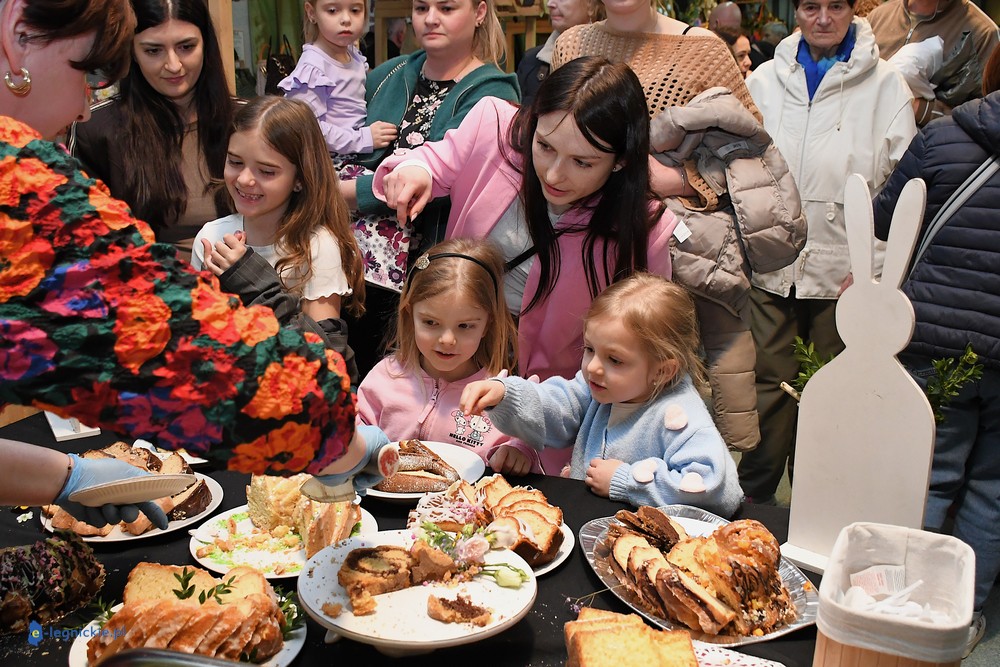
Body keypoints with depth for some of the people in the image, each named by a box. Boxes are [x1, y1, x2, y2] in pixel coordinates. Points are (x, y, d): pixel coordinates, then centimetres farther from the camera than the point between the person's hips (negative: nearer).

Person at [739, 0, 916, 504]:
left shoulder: (886, 85, 1)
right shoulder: (765, 79, 10)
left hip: (843, 272, -1)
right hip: (770, 267, 2)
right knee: (769, 387, 5)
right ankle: (751, 503, 18)